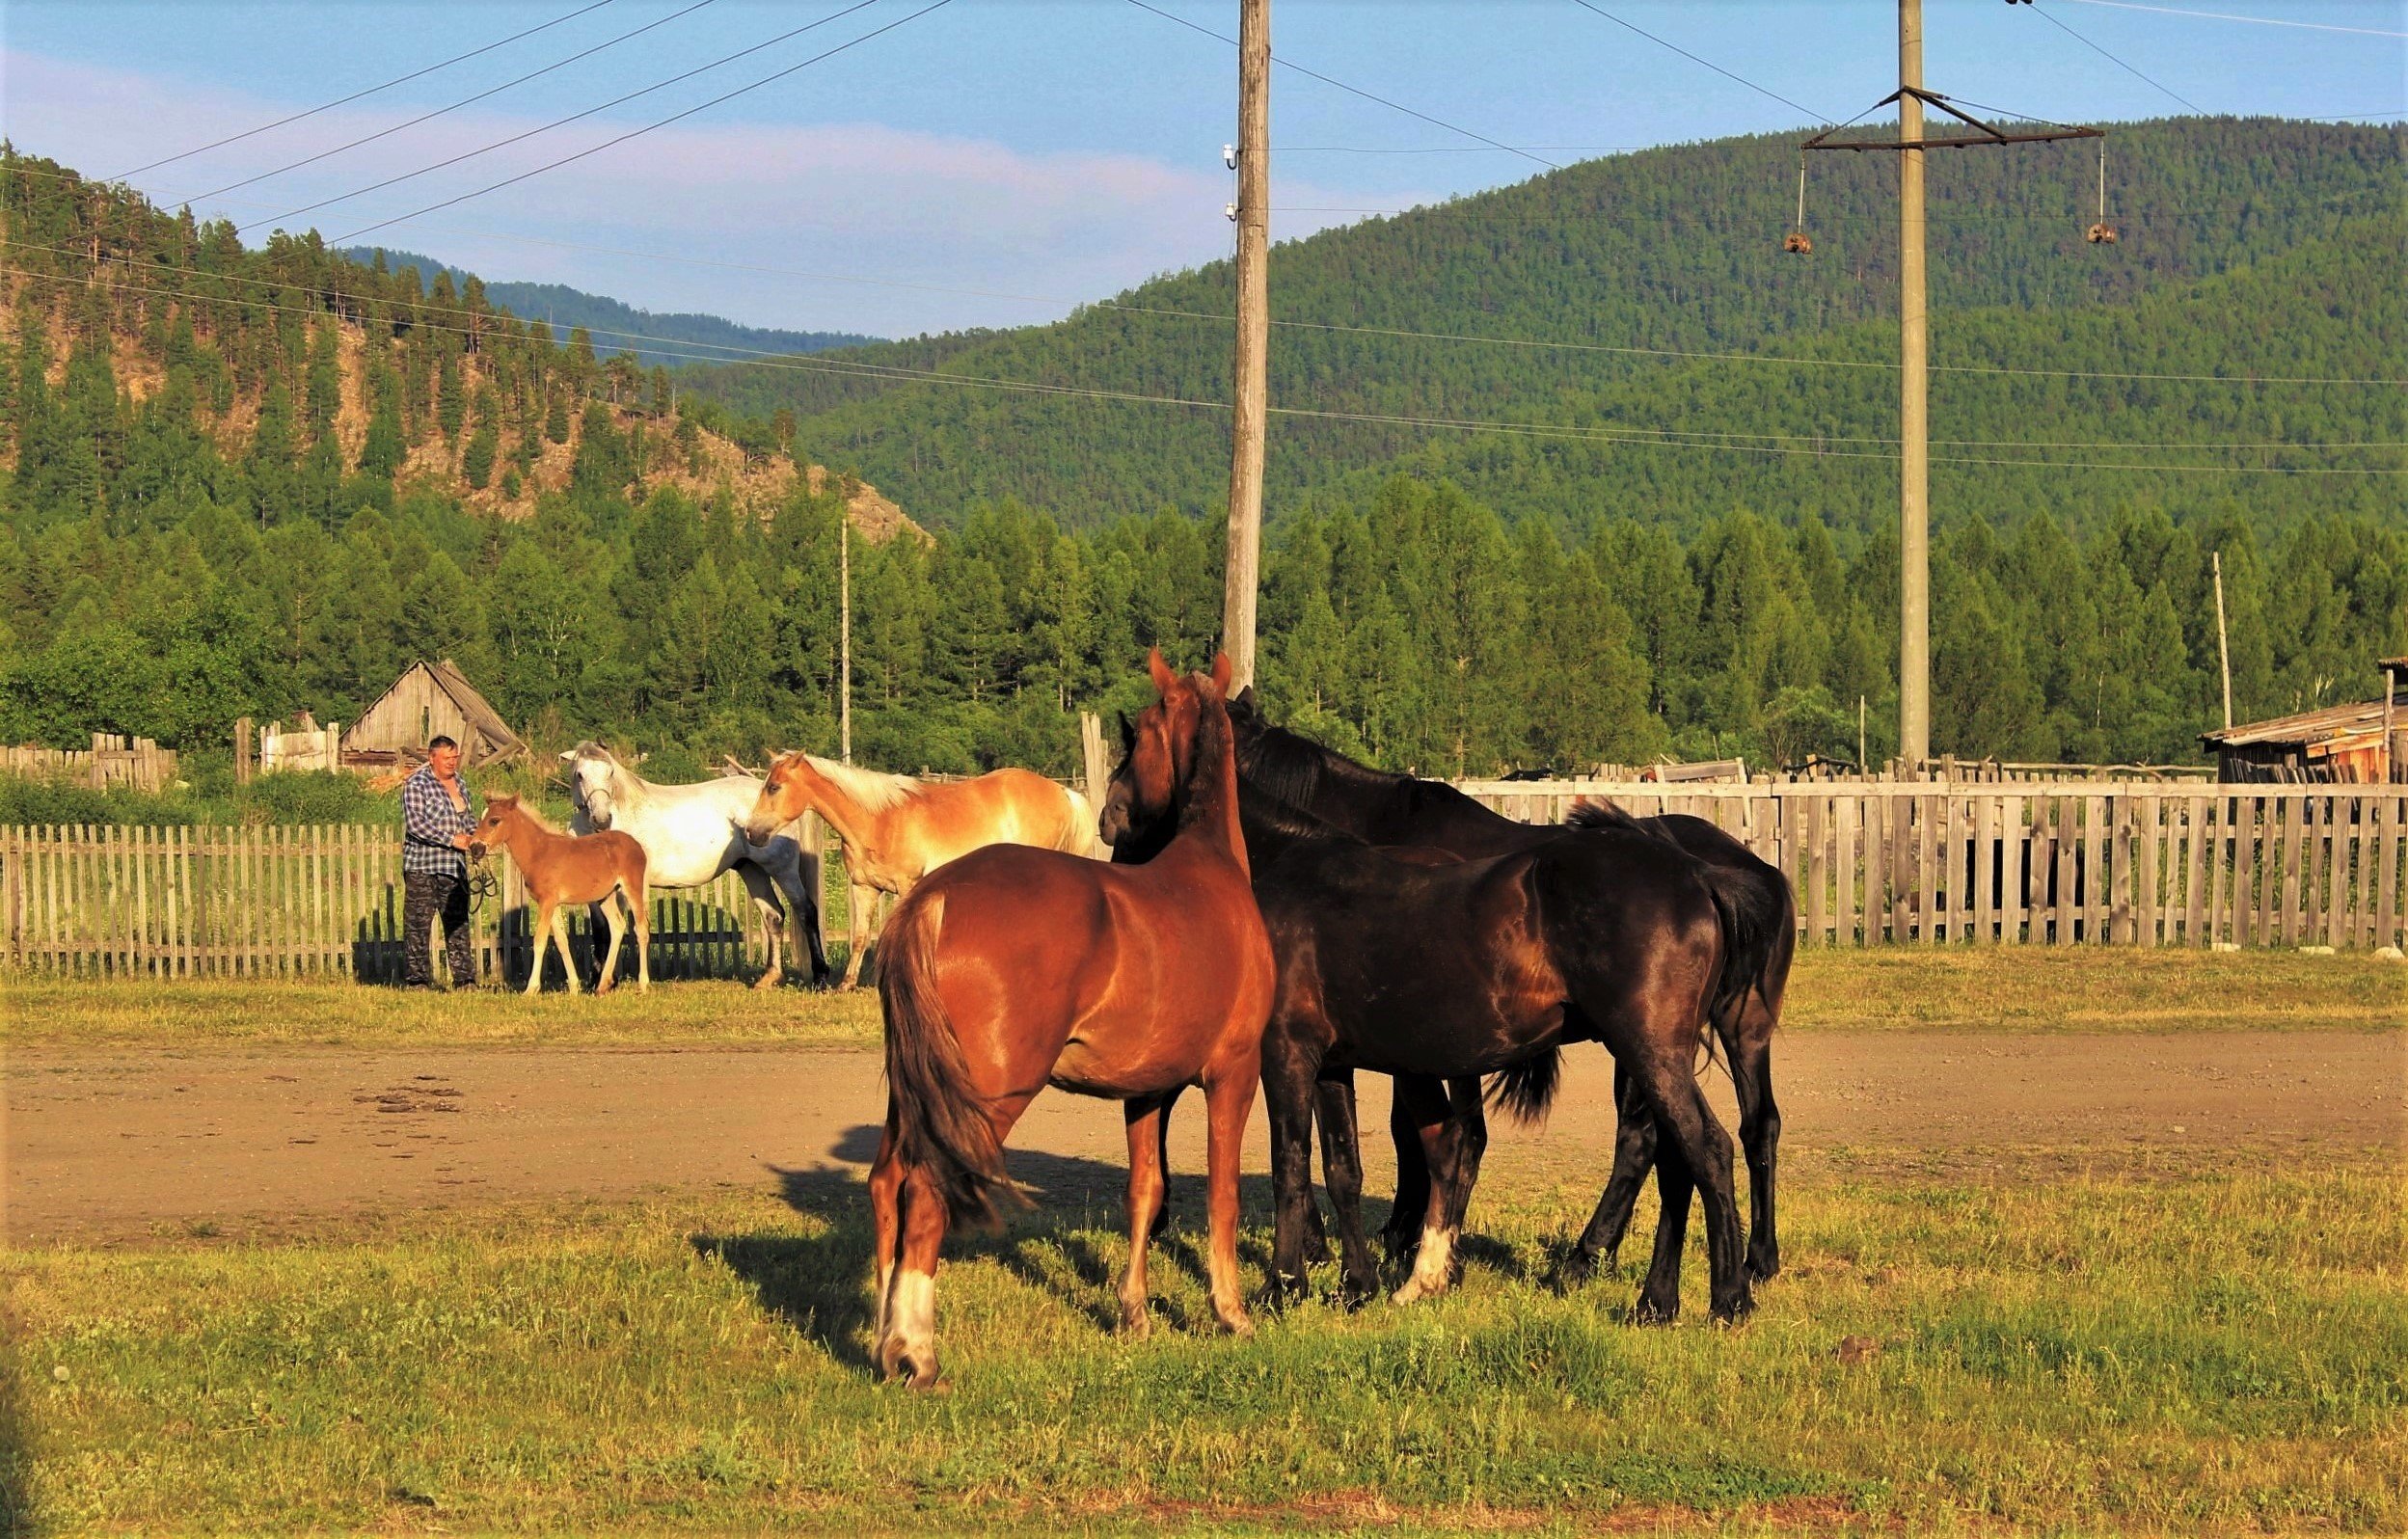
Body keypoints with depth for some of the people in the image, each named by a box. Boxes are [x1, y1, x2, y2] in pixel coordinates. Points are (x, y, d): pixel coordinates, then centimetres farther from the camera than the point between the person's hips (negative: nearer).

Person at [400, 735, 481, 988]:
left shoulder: (461, 785, 14)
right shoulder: (416, 785, -7)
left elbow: (470, 820, 26)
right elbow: (415, 824, -18)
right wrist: (452, 839, -21)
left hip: (455, 867, 7)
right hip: (422, 866, -7)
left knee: (458, 923, 8)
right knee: (418, 924, -4)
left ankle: (464, 978, 11)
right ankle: (416, 980, -2)